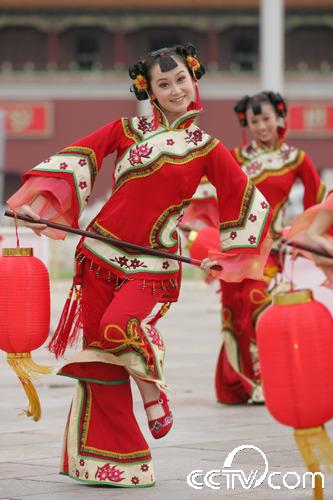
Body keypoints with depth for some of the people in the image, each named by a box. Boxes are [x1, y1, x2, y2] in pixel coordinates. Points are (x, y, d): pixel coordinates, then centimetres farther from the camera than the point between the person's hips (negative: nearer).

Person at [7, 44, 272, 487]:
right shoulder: (128, 130, 6)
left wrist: (226, 255, 4)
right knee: (100, 362, 3)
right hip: (100, 253, 3)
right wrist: (39, 201, -10)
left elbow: (249, 202, 8)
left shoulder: (206, 148, 2)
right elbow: (77, 157, 3)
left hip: (151, 263, -3)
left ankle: (153, 392, -2)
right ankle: (108, 461, 15)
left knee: (119, 327, -31)